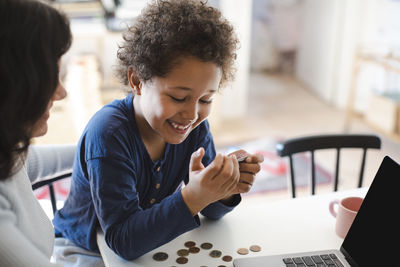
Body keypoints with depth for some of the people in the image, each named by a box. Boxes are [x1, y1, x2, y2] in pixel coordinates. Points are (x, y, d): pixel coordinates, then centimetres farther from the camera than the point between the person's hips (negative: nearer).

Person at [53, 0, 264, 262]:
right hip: (85, 252, -4)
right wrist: (192, 198, -42)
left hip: (149, 245, 5)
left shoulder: (196, 127, -10)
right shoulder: (108, 134, -27)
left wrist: (224, 189, -26)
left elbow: (210, 212, -4)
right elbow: (123, 242, -30)